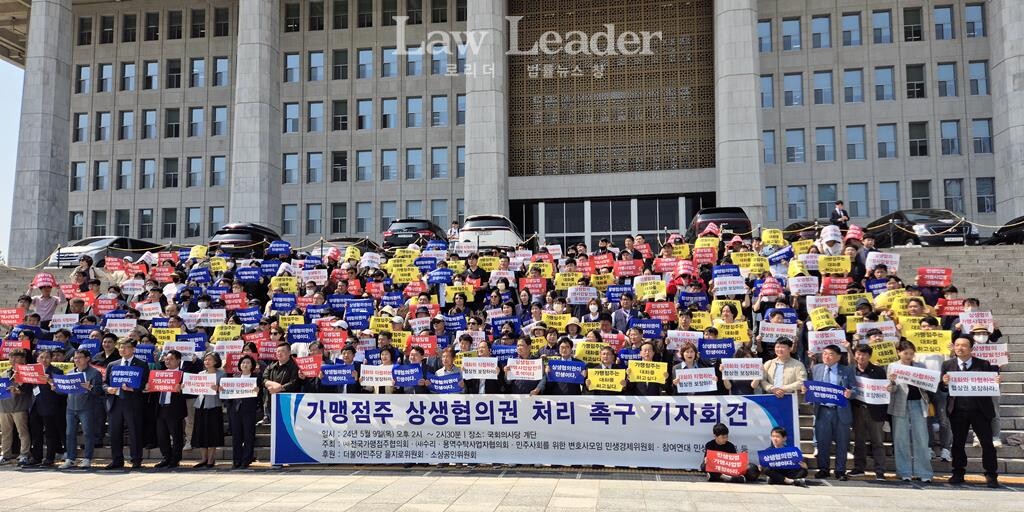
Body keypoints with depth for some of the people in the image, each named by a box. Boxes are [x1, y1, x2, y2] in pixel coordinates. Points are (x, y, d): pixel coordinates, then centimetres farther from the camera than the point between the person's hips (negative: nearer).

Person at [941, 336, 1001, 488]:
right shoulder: (947, 365, 4)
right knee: (958, 443, 8)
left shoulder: (984, 365, 1)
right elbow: (943, 389, 3)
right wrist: (944, 383, -19)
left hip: (980, 410, -1)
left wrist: (997, 382, -18)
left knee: (987, 443, 2)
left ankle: (991, 475, 11)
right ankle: (958, 473, 18)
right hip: (957, 411, 1)